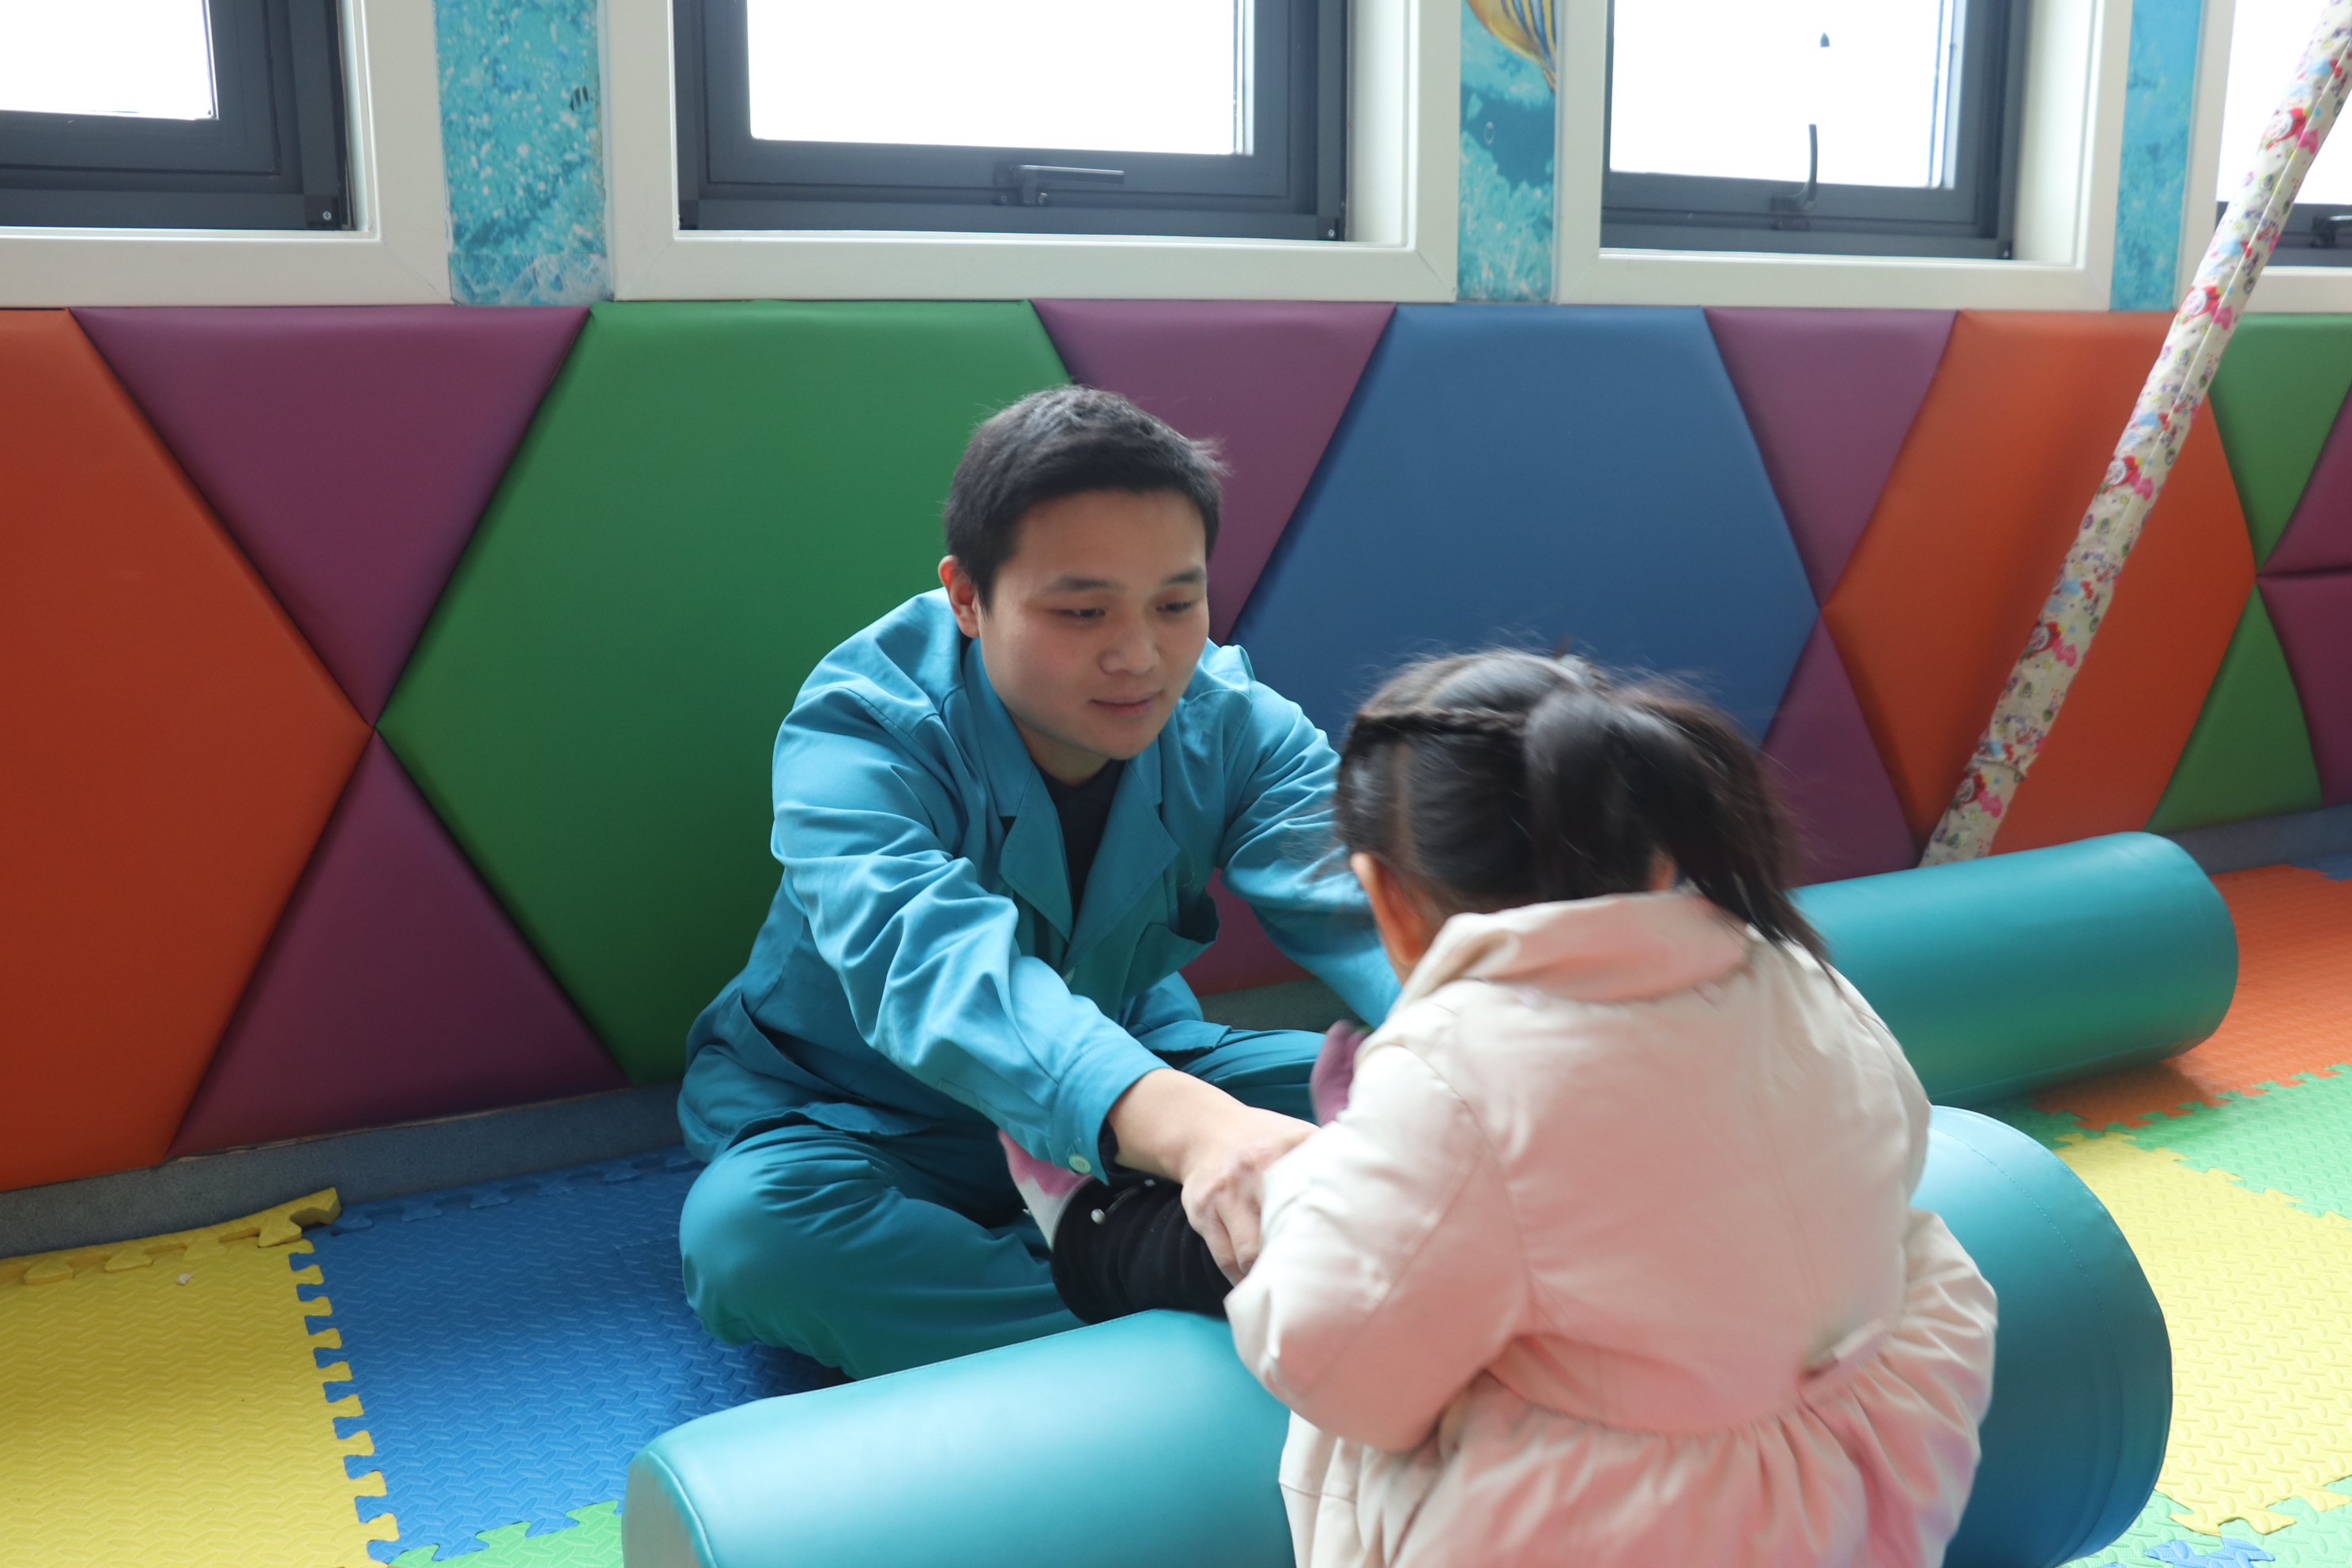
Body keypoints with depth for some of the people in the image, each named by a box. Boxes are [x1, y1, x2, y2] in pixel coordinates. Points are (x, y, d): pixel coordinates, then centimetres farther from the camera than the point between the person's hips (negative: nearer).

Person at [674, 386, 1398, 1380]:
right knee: (745, 1230, -37)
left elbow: (1362, 903, -29)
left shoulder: (1235, 727, -14)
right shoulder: (855, 731, -27)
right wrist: (1183, 1122, -66)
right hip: (871, 1123, -2)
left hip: (1134, 1076, 3)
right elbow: (936, 959, -47)